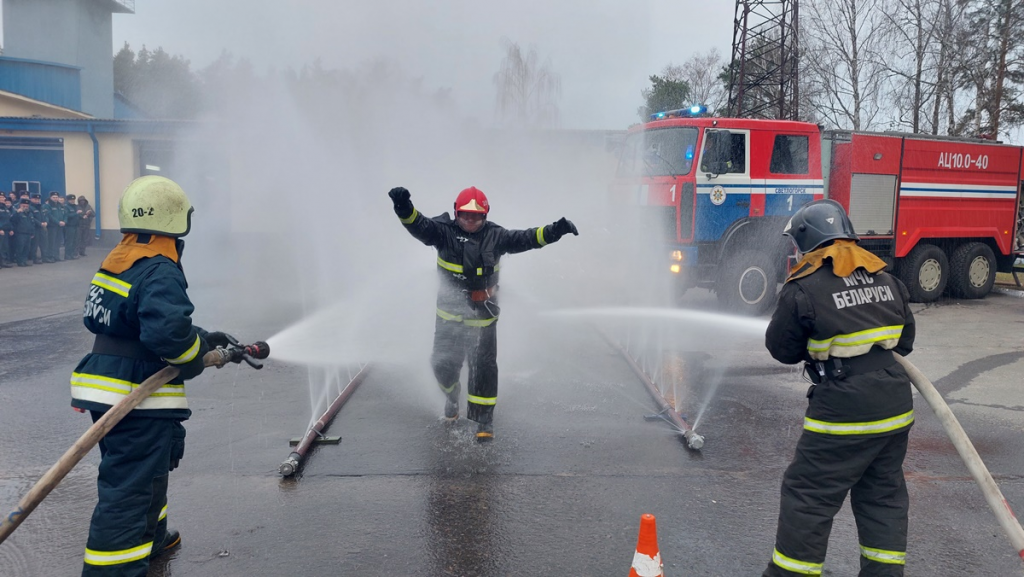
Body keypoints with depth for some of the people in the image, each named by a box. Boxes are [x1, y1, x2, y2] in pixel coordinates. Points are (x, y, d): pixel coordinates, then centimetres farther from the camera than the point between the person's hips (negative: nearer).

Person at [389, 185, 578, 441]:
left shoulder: (495, 236, -3)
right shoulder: (444, 232, -7)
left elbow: (526, 238, -7)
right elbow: (419, 225, -22)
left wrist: (554, 230, -21)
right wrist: (405, 208, -42)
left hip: (483, 313, 0)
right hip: (449, 312, 0)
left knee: (484, 366, 0)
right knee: (443, 363, 9)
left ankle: (484, 419, 13)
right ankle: (452, 394, 44)